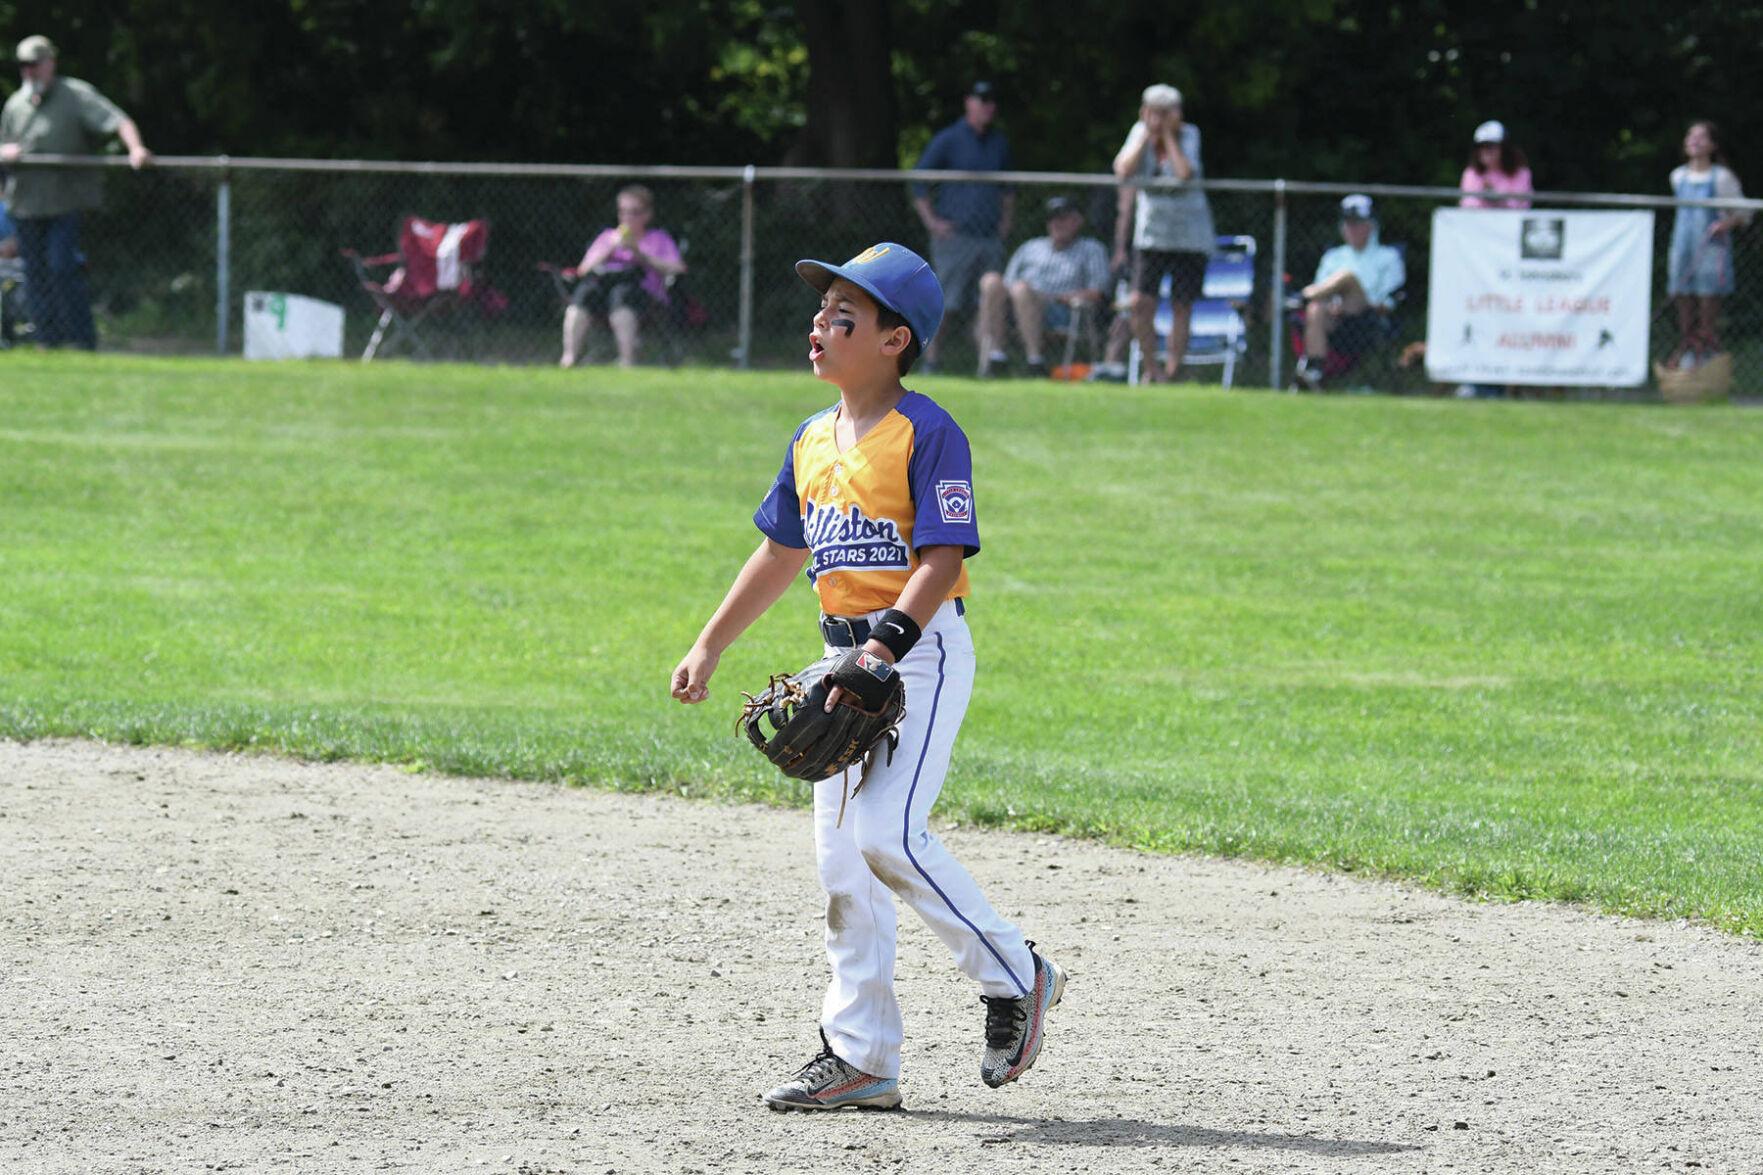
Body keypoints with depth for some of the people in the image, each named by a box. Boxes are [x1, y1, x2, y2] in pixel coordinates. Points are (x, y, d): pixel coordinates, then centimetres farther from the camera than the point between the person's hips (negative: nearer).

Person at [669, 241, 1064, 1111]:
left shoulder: (927, 435, -13)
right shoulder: (813, 442, 11)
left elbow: (942, 559, -19)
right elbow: (782, 553, 22)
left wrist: (888, 645, -31)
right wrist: (710, 647, 20)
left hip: (921, 652, -8)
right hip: (846, 655, 8)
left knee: (887, 834, -21)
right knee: (838, 854, 6)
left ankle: (1014, 977, -2)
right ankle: (860, 1056, 11)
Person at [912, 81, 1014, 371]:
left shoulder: (999, 143, 16)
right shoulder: (947, 140, -1)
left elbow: (1007, 186, 29)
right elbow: (918, 183, -1)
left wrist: (1006, 219, 16)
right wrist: (932, 222, -8)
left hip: (991, 238, 5)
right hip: (955, 236, -5)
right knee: (945, 303, -8)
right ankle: (931, 362, -3)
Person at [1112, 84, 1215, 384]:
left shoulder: (1189, 135, -7)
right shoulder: (1140, 133, 0)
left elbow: (1185, 174, -25)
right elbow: (1123, 172, -15)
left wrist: (1167, 135, -16)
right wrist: (1147, 135, -13)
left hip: (1190, 237, -2)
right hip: (1151, 233, 2)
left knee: (1182, 308, -2)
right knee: (1140, 304, -10)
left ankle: (1172, 373, 6)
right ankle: (1150, 369, 4)